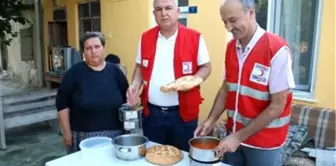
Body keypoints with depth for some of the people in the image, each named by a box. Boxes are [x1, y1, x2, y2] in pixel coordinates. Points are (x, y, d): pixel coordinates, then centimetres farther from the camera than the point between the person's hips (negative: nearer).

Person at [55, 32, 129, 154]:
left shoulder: (115, 71, 3)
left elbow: (127, 100, 7)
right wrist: (67, 132, -4)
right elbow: (62, 103, -2)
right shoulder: (75, 72, -3)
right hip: (84, 136, -2)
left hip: (114, 134, 2)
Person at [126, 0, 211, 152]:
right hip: (152, 111, 3)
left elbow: (206, 67, 0)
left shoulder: (195, 38, -7)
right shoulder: (145, 38, 4)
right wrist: (135, 84, -5)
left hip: (183, 112, -3)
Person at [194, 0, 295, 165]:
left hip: (264, 142, -5)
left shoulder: (277, 50, -19)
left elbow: (277, 107, -19)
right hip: (233, 134, 5)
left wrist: (240, 136, -19)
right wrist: (210, 120, -5)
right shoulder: (231, 47, 0)